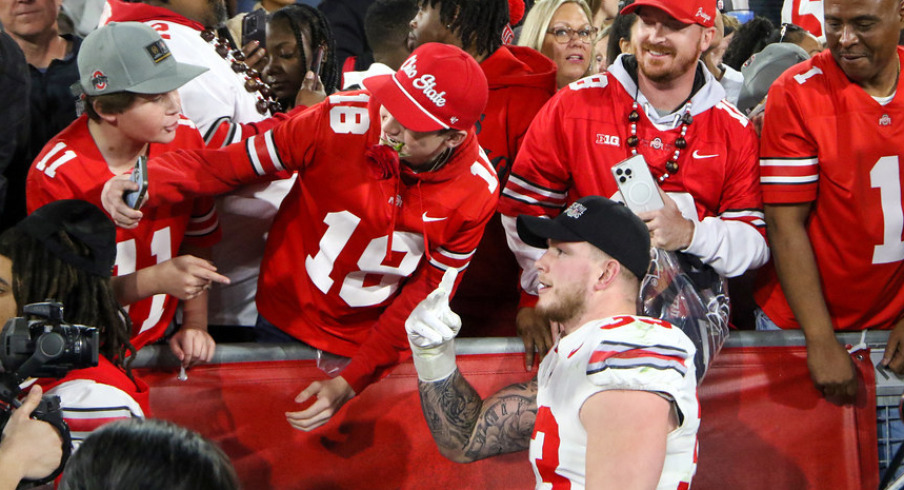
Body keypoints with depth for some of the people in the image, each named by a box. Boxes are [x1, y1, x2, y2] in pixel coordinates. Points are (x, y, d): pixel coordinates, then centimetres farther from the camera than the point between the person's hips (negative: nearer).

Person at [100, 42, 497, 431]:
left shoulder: (476, 192, -22)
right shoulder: (342, 122, -27)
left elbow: (424, 295, -14)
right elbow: (230, 163, -18)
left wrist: (349, 383, -21)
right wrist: (145, 182, -37)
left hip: (371, 341, 0)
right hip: (286, 323, 0)